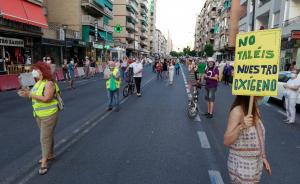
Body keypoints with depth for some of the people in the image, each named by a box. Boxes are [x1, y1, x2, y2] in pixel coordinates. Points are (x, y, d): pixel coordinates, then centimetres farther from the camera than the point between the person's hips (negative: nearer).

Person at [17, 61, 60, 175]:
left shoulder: (49, 83, -18)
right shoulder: (38, 83, 8)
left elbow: (46, 98, -27)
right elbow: (36, 96, 10)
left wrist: (30, 94, -25)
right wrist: (27, 93, -7)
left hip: (49, 115, -8)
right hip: (39, 115, 8)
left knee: (45, 138, -3)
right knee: (47, 136, 19)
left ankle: (44, 162, 8)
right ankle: (50, 154, 35)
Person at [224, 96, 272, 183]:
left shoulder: (255, 109, 0)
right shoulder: (237, 111, -22)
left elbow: (259, 137, 12)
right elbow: (226, 141, -23)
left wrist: (263, 157, 14)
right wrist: (241, 126, -35)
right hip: (241, 165, -7)